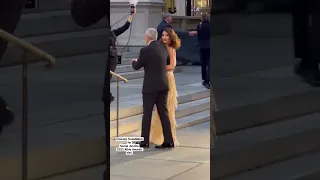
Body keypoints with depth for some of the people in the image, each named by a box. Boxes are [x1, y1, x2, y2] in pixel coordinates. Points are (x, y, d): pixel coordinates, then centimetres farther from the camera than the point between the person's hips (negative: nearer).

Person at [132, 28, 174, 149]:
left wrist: (134, 61, 18)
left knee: (147, 114, 2)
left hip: (151, 86, -6)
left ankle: (144, 141, 6)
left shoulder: (145, 50, -14)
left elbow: (137, 66, -4)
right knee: (164, 113, 8)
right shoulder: (163, 47, 6)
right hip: (163, 85, 6)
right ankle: (168, 141, 6)